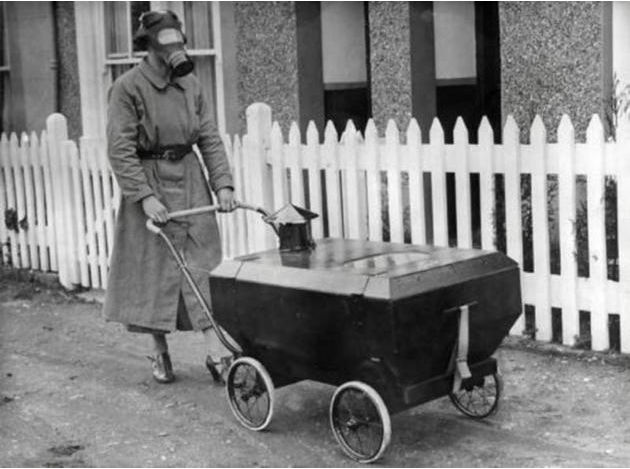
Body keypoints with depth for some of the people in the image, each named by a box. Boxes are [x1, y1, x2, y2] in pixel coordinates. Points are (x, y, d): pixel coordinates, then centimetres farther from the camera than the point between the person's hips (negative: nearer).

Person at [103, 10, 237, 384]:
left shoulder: (190, 84, 6)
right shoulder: (128, 87, -10)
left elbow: (210, 138, 6)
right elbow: (120, 149, -15)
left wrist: (223, 183, -6)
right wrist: (145, 196, -22)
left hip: (190, 180, 4)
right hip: (149, 182, -4)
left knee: (201, 265, 0)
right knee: (154, 269, 5)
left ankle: (217, 352, 1)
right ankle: (160, 351, 20)